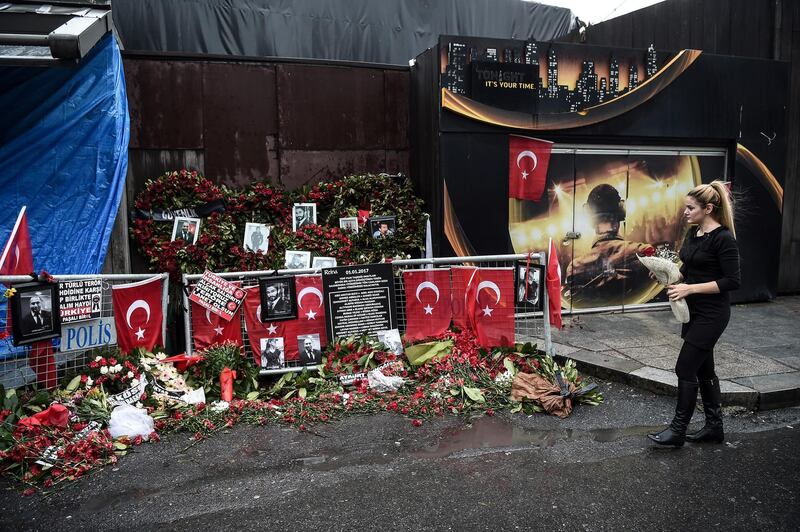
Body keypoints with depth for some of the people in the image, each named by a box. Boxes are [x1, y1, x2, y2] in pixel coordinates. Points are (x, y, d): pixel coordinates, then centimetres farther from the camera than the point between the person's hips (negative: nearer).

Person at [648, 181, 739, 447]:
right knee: (703, 369, 15)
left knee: (685, 369, -4)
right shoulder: (693, 233, 8)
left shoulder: (723, 239, -17)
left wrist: (690, 288, -23)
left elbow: (732, 281, -19)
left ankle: (677, 430, 8)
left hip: (712, 314, -9)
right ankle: (714, 426, 27)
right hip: (694, 311, 9)